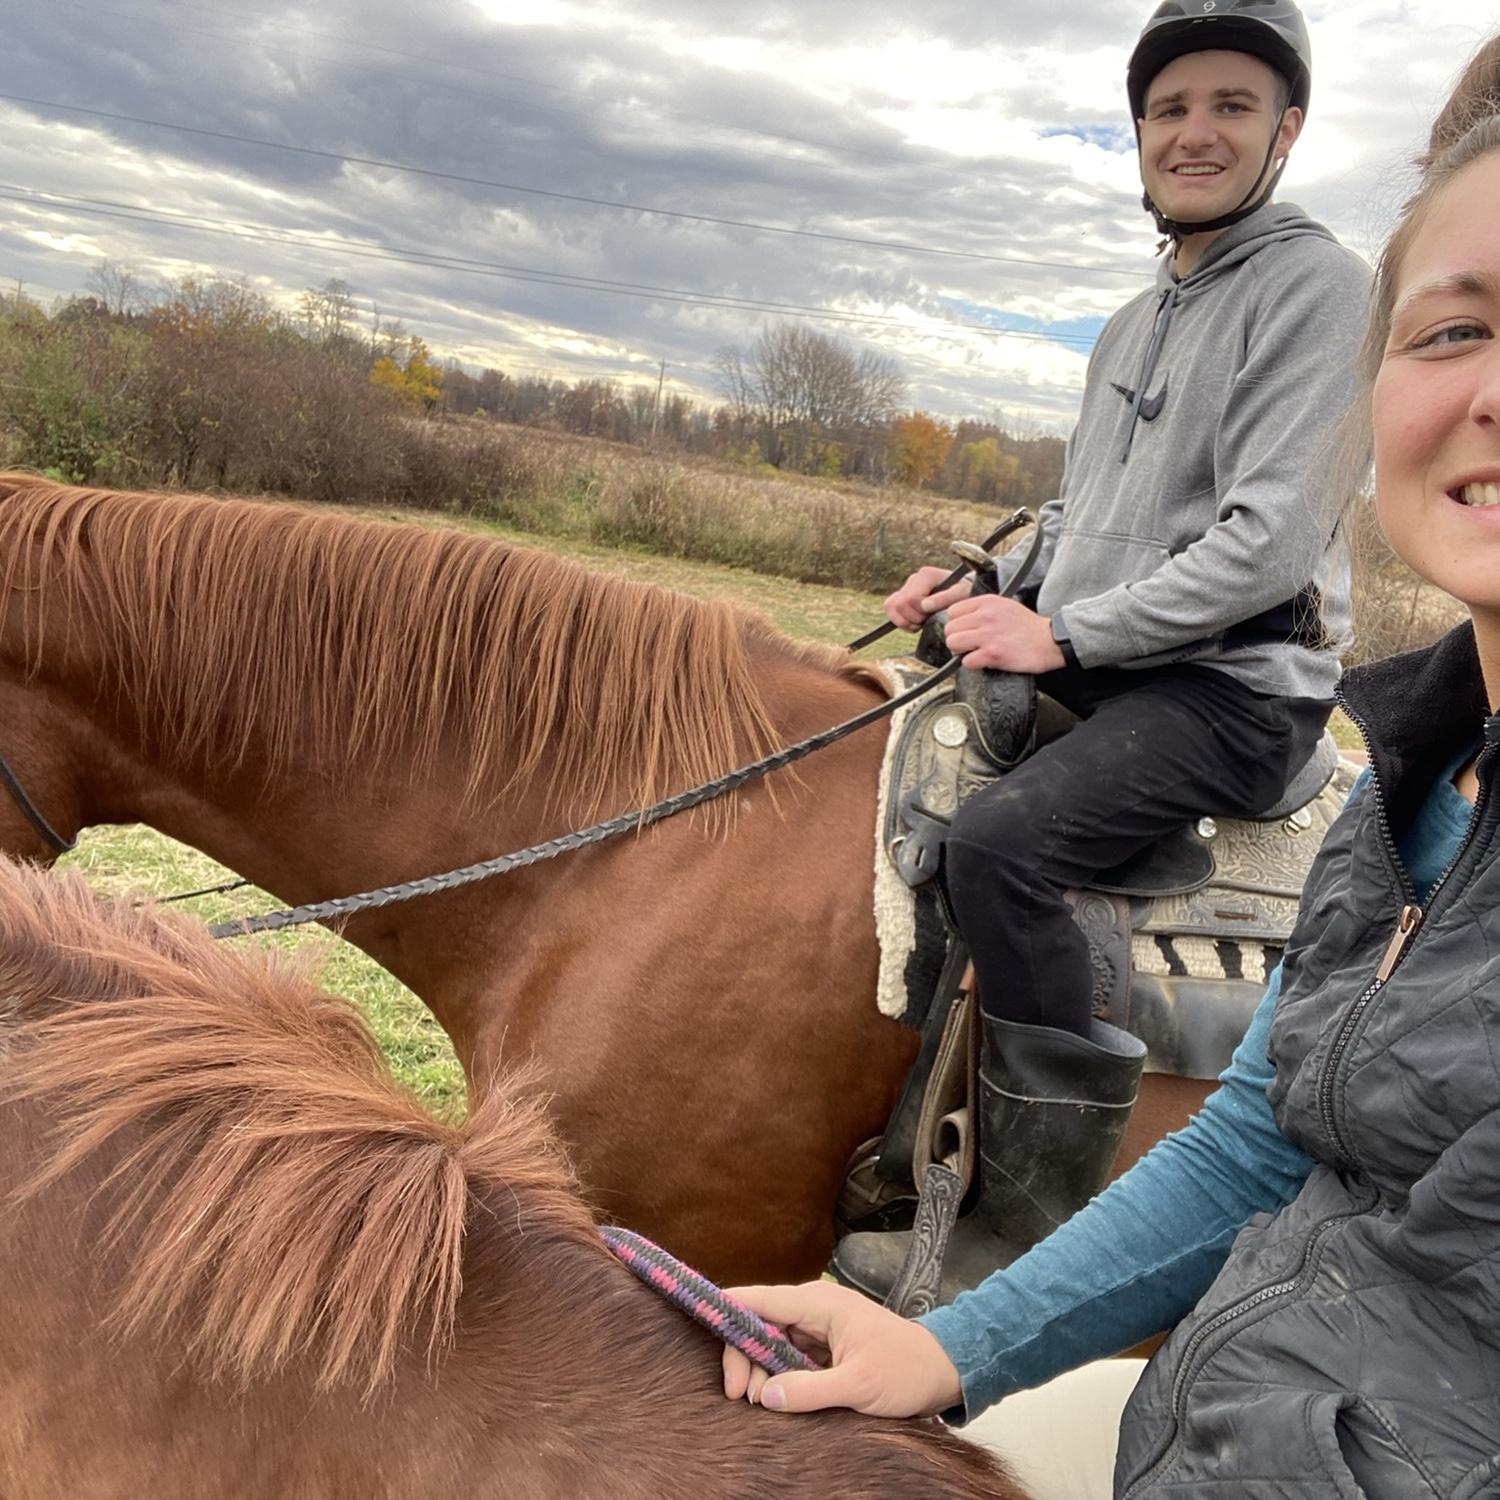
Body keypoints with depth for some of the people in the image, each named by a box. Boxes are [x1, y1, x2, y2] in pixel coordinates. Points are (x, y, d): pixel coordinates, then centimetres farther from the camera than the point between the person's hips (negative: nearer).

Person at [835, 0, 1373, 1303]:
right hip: (1098, 673, 9)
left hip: (1234, 689, -9)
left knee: (999, 842, -29)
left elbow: (1268, 542, -18)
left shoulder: (1316, 286, -7)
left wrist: (1062, 631, -19)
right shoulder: (1134, 326, 19)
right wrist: (978, 595, 5)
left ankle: (1036, 1223, -14)